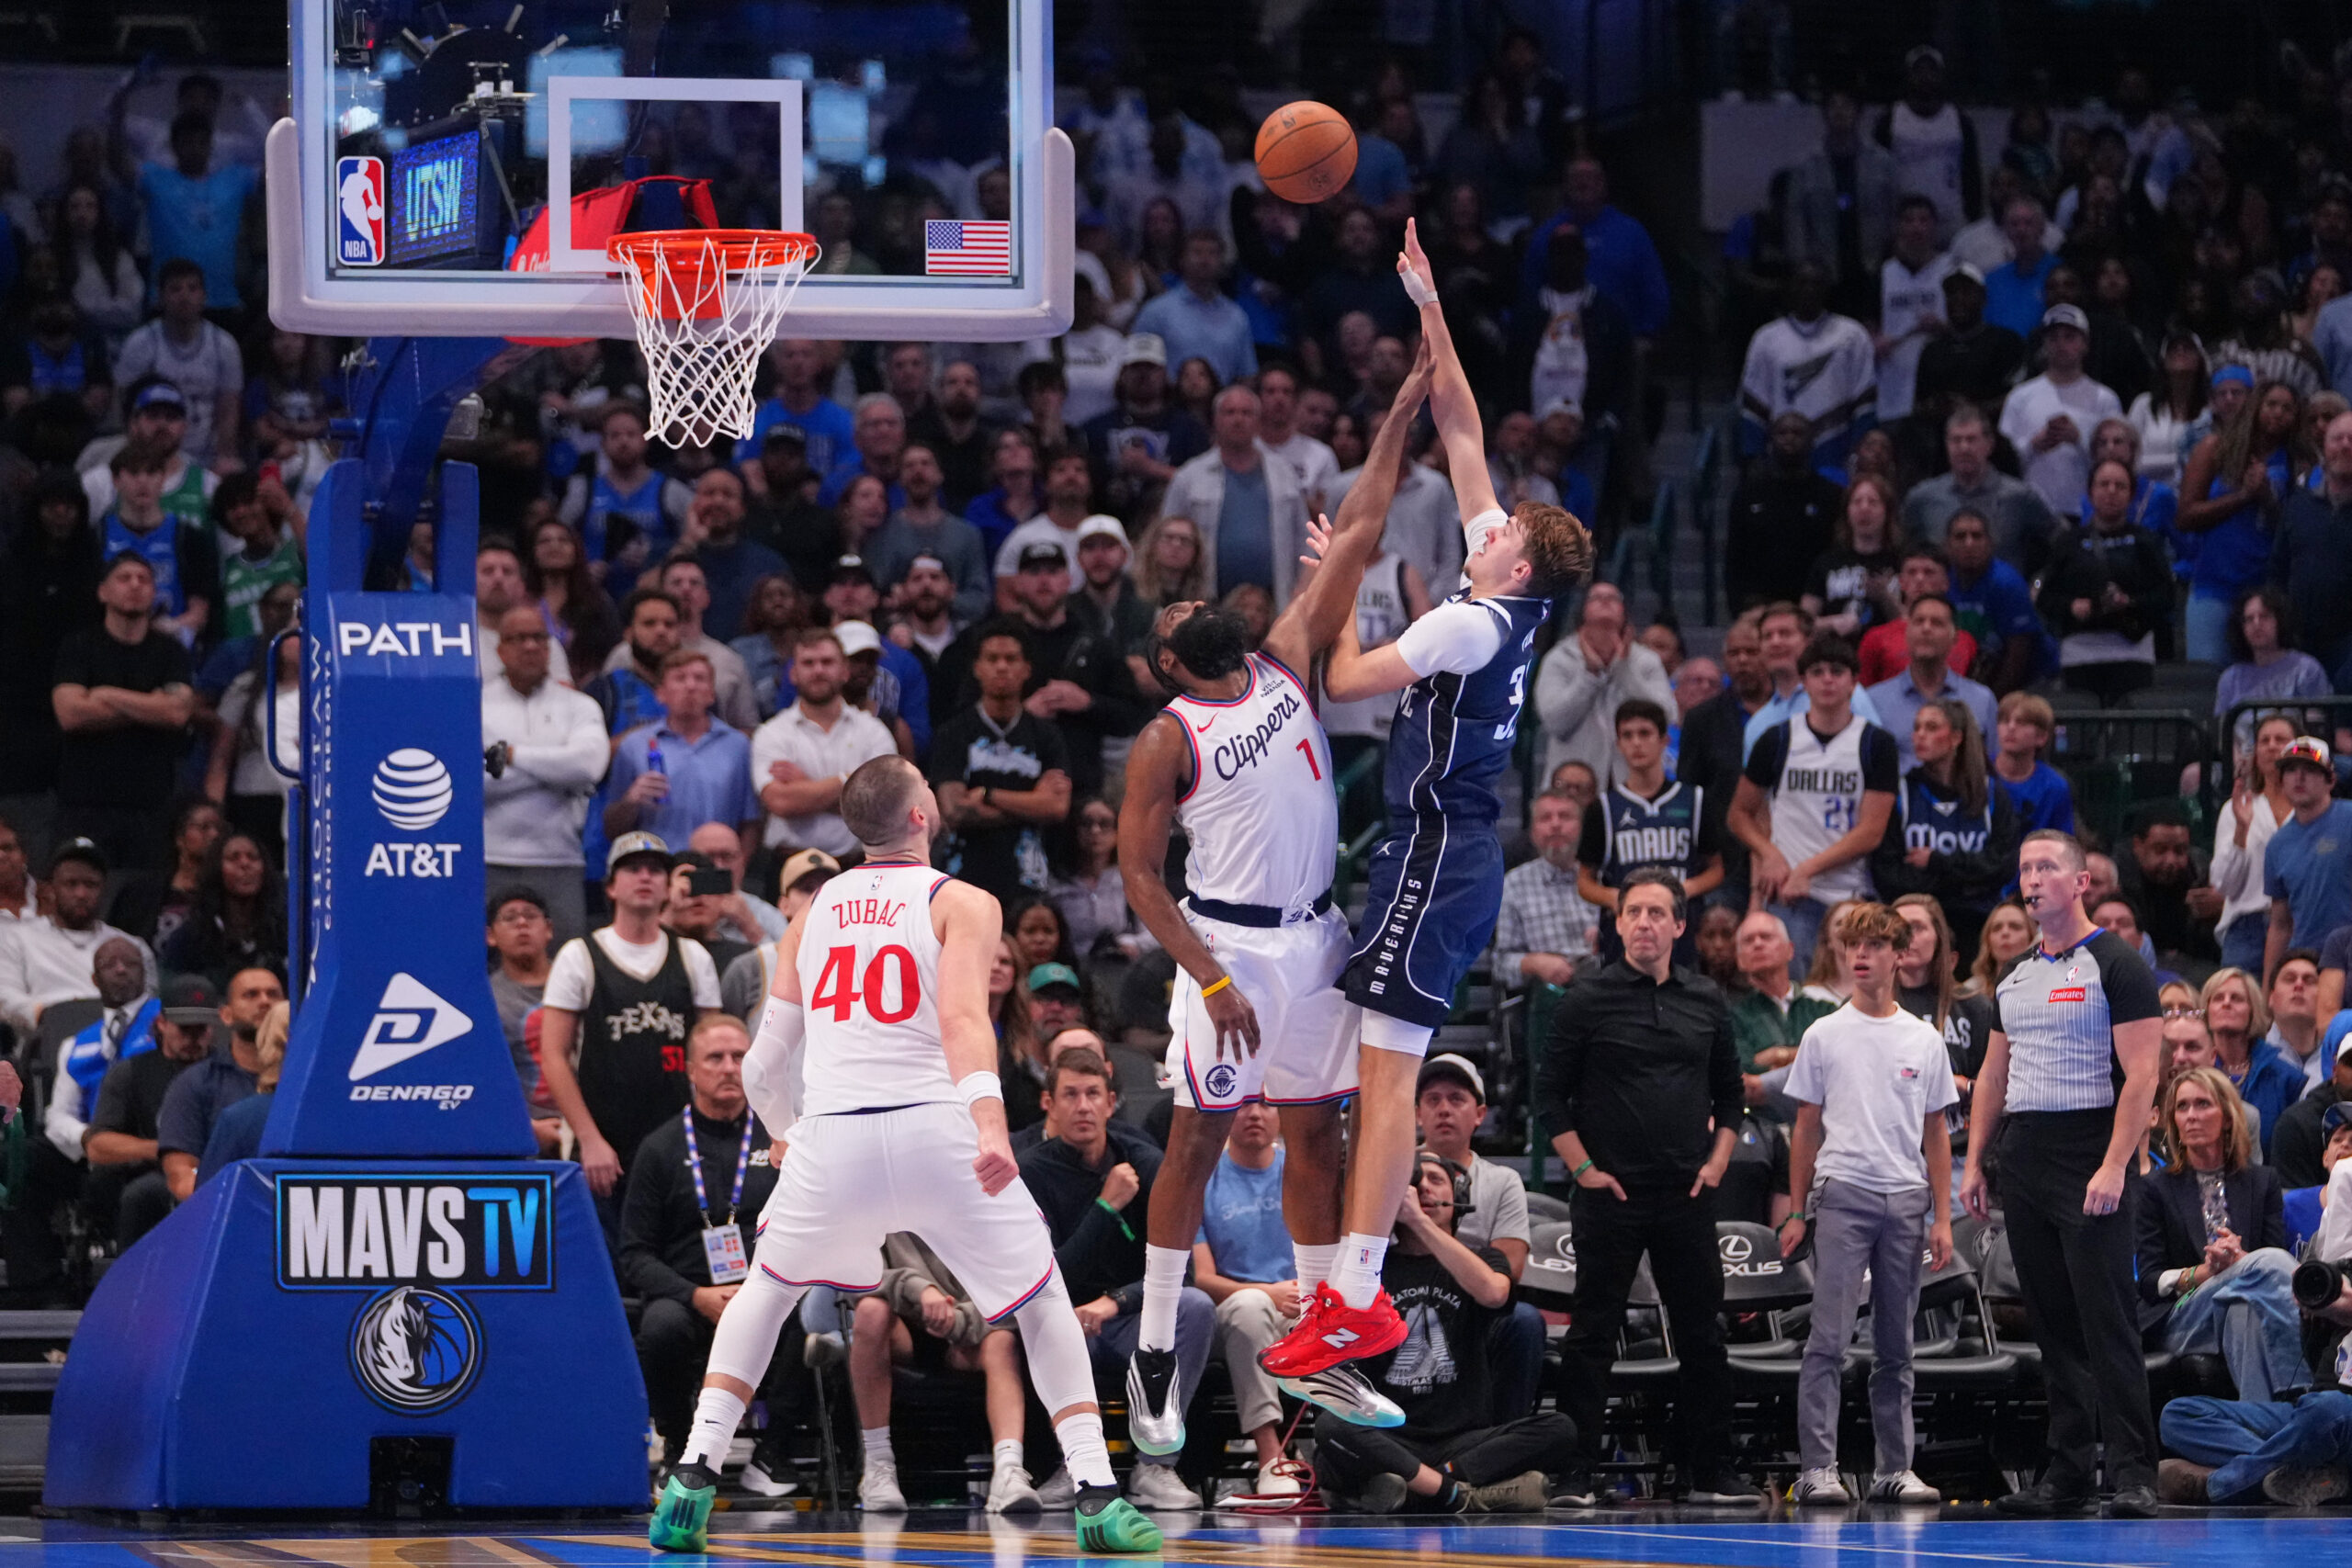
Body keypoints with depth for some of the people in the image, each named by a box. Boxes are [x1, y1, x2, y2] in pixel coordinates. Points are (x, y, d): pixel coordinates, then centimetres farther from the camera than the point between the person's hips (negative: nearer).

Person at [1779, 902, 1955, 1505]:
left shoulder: (1925, 1041, 10)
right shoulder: (1824, 1036, 5)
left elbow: (1936, 1135, 12)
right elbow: (1806, 1130, 8)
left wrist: (1942, 1218, 6)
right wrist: (1797, 1213, 4)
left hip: (1905, 1202, 2)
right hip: (1841, 1196, -2)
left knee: (1896, 1346, 7)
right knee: (1829, 1338, -9)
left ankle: (1895, 1468, 11)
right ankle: (1817, 1468, -11)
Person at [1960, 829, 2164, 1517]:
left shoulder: (2116, 967, -6)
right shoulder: (2014, 978, 17)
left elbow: (2141, 1074, -12)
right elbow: (1993, 1076, 21)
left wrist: (2114, 1167, -20)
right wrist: (1975, 1162, 11)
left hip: (2090, 1168, -7)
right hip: (2023, 1169, 7)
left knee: (2106, 1323, -10)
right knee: (2053, 1325, 8)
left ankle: (2132, 1473, -10)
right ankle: (2069, 1472, 12)